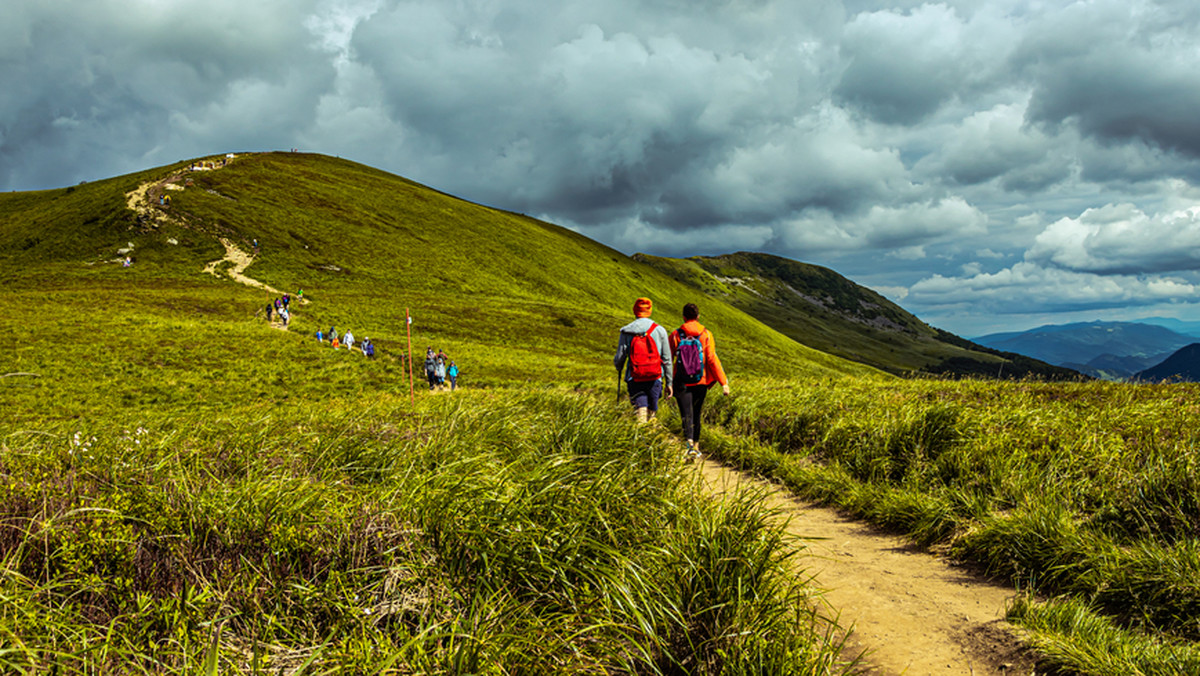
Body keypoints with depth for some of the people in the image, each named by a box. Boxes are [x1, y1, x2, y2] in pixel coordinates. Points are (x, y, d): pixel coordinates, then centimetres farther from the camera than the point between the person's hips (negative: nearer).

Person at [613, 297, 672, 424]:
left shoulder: (626, 332, -2)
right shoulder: (659, 330, 1)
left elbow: (619, 357, 1)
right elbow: (667, 359, 3)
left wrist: (618, 368, 25)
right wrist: (669, 382, 11)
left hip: (634, 379, -1)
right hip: (655, 379, 1)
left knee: (640, 414, -4)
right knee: (651, 413, 15)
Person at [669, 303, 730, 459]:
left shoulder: (675, 335, -4)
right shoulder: (706, 334, -3)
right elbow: (712, 359, -8)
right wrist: (724, 382, -7)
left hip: (682, 383, -2)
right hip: (701, 382, 2)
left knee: (687, 416, -4)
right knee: (696, 414, 19)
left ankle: (690, 445, -24)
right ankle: (696, 446, 28)